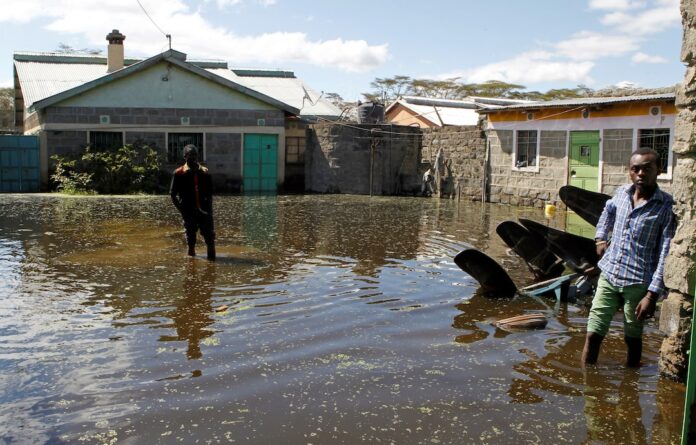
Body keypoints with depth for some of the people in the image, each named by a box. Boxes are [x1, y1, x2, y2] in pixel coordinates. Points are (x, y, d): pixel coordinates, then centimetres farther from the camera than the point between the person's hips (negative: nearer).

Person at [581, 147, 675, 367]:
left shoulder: (666, 207, -12)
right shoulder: (622, 193, 3)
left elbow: (666, 254, -14)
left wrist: (652, 294, -18)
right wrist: (600, 237, 17)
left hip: (637, 283, -4)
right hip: (608, 276, 4)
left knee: (633, 339, 12)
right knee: (593, 334, 4)